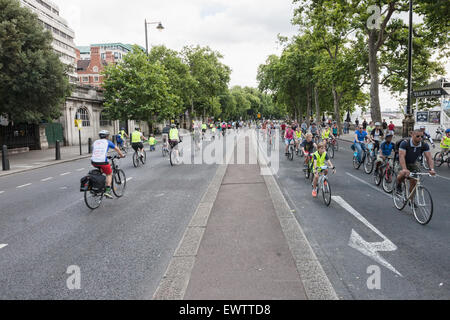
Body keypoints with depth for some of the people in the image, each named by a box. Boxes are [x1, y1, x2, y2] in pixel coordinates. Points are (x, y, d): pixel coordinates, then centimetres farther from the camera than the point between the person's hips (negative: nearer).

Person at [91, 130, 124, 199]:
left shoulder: (95, 142, 19)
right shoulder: (107, 142, 10)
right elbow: (117, 149, 21)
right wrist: (121, 155, 38)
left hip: (94, 162, 4)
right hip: (103, 162, -4)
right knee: (109, 174, 15)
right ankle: (107, 191, 3)